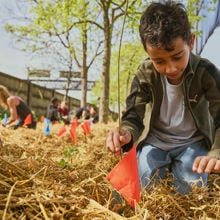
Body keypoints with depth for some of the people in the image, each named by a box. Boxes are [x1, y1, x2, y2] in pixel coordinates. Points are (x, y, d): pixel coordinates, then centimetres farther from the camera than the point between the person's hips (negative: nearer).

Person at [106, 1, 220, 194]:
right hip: (155, 141, 1)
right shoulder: (144, 74, -19)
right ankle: (166, 166, 24)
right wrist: (126, 134, -47)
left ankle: (176, 167, 21)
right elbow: (134, 116, -20)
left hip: (192, 142, 0)